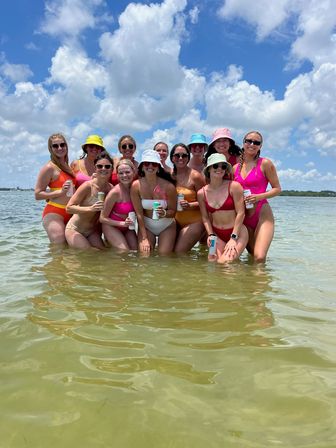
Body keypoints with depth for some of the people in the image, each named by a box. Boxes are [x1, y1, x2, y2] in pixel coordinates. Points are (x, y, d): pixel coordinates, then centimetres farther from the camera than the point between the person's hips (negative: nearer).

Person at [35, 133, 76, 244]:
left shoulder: (68, 167, 14)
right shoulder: (49, 167, -7)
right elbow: (37, 195, -10)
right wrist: (60, 191, -20)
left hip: (69, 213, 7)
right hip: (54, 214, -7)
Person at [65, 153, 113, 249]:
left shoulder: (111, 188, -2)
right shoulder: (88, 186, -17)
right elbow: (69, 207, -19)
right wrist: (90, 209, -30)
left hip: (92, 231, 5)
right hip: (75, 230, -5)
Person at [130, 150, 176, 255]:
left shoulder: (168, 186, -17)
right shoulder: (136, 186, -15)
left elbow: (173, 211, -6)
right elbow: (139, 214, -13)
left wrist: (164, 213, -30)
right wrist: (144, 238, -15)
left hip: (166, 225, 0)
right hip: (146, 225, 1)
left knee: (164, 255, -9)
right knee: (144, 254, -11)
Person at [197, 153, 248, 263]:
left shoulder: (234, 186, -10)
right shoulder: (201, 193, 1)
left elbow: (240, 213, -11)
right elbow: (205, 218, 6)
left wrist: (233, 238, -14)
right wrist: (210, 234, -9)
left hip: (237, 232, -3)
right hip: (217, 234, 4)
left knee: (225, 262, -19)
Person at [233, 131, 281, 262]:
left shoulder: (265, 163, -3)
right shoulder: (235, 167, 10)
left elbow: (277, 189, -2)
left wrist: (259, 196, -17)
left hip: (262, 214, -4)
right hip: (244, 216, 4)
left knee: (259, 257, -18)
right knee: (252, 254, 10)